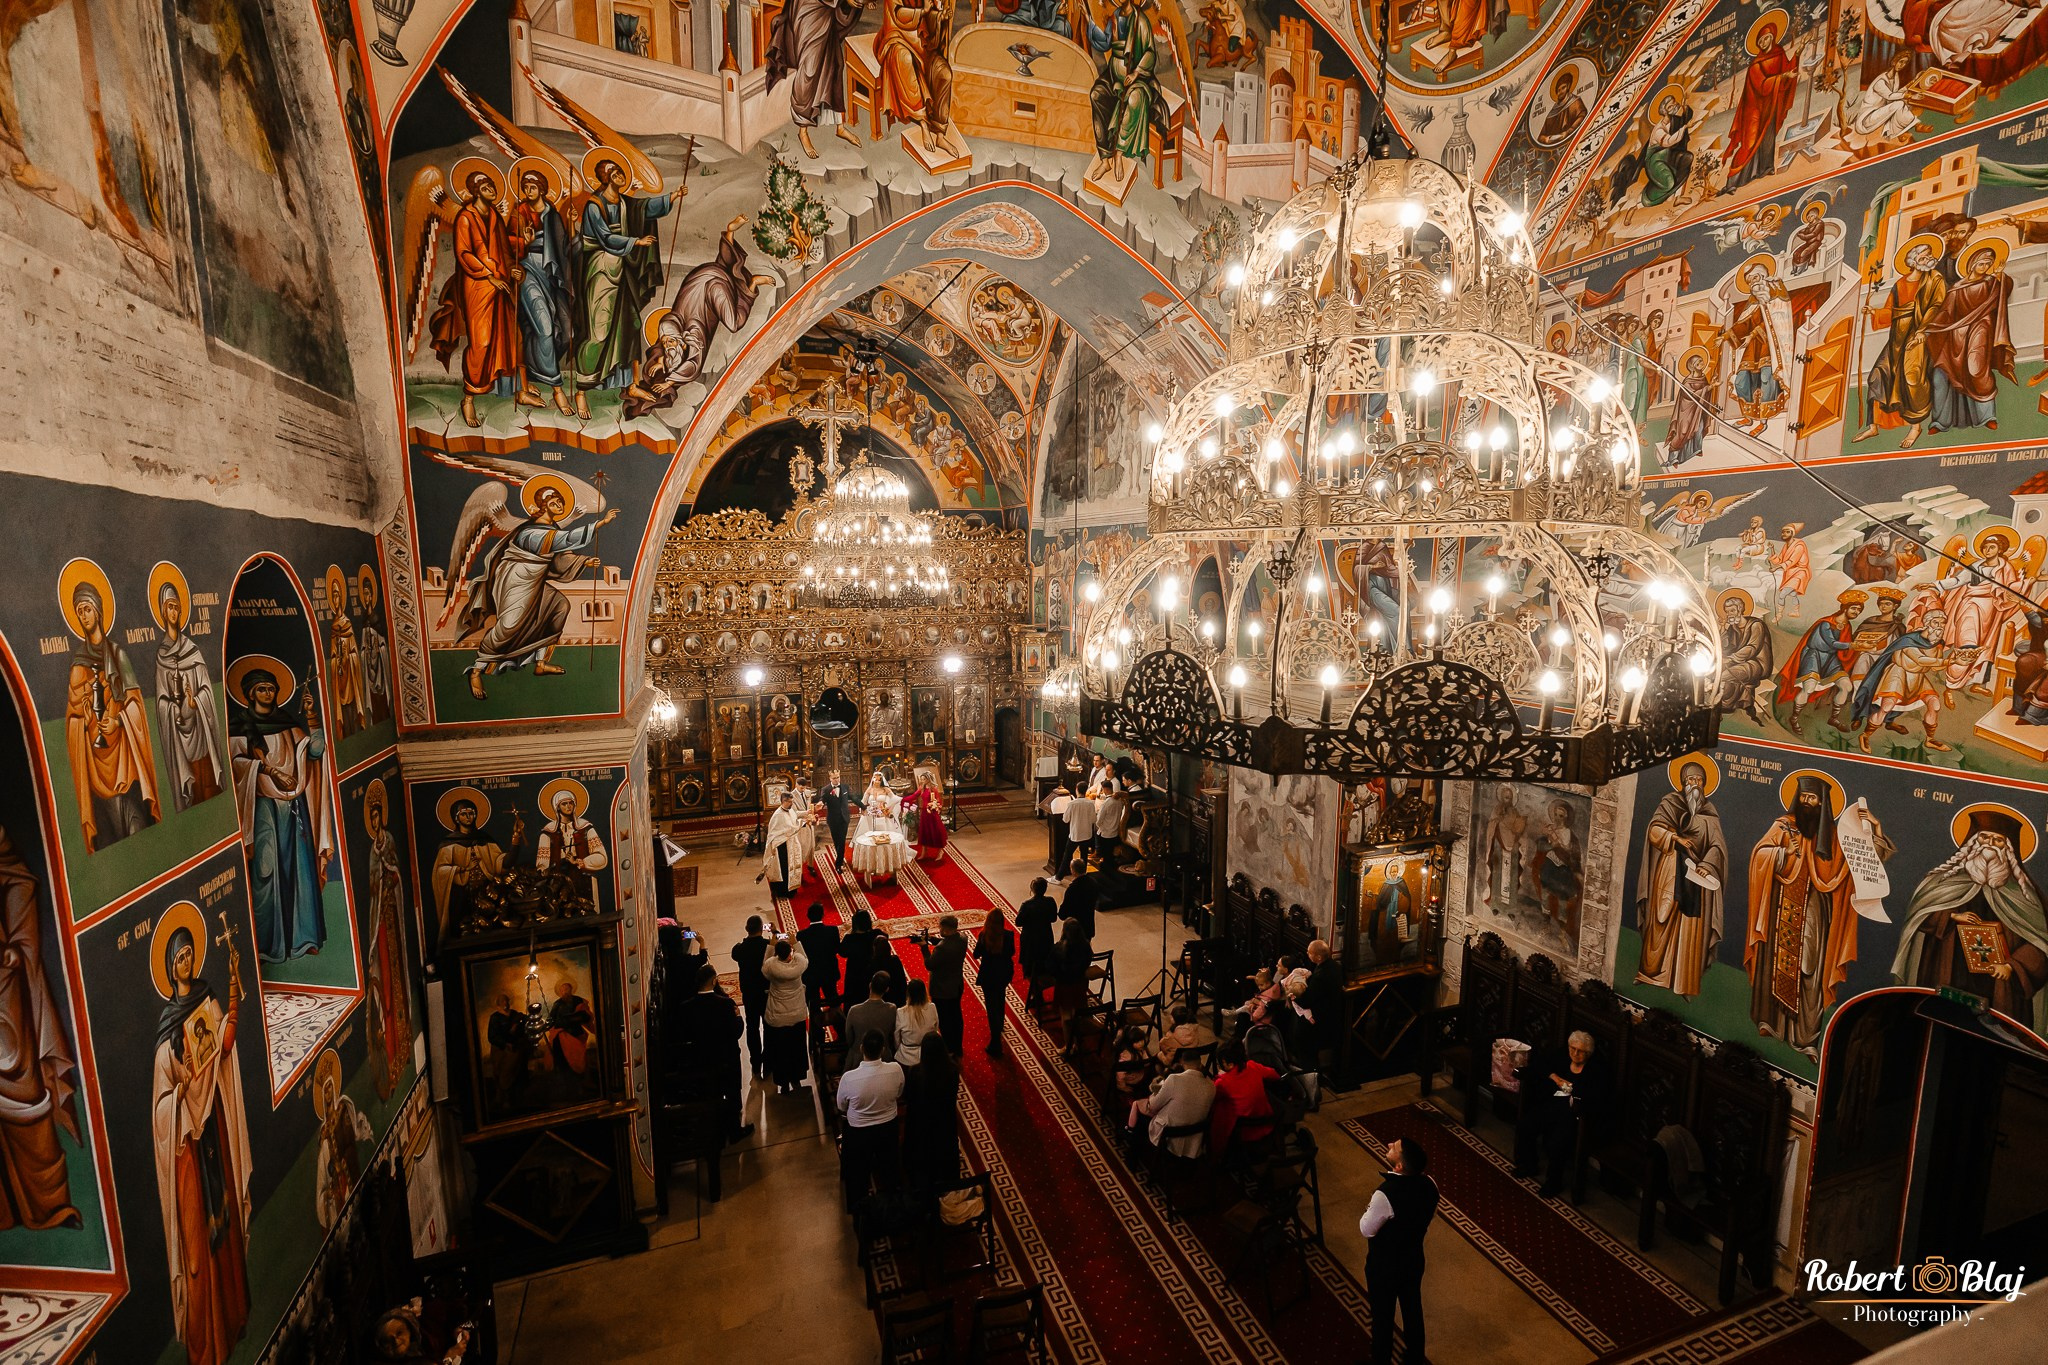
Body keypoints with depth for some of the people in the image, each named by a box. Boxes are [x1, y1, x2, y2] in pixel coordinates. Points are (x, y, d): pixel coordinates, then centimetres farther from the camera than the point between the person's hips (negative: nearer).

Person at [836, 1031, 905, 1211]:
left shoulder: (849, 1078, -33)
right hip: (888, 1128, 3)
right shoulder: (896, 1070, -27)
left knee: (858, 1176, 26)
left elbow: (841, 1108, -12)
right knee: (887, 1170, 31)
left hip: (859, 1132, -2)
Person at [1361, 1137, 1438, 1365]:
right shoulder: (1429, 1184, -20)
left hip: (1384, 1266, -5)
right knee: (1412, 1309, 28)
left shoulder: (1386, 1194, -38)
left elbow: (1366, 1230, -21)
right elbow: (1428, 1217, 1)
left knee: (1382, 1316, 19)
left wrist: (1370, 1210, -5)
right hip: (1414, 1260, 5)